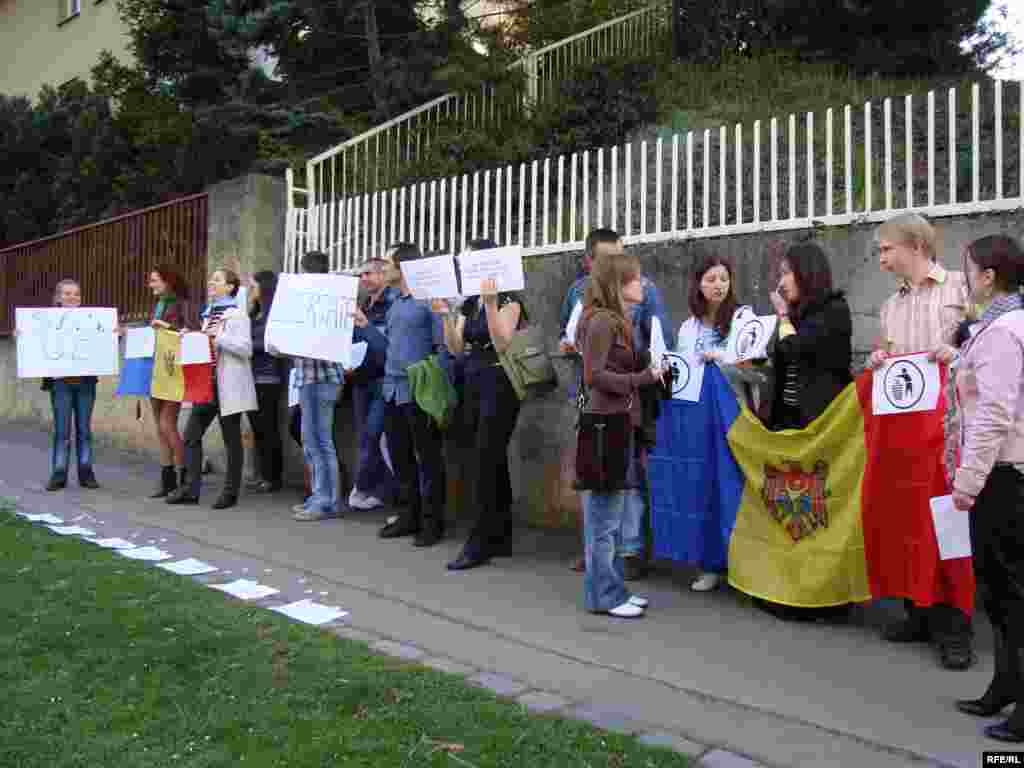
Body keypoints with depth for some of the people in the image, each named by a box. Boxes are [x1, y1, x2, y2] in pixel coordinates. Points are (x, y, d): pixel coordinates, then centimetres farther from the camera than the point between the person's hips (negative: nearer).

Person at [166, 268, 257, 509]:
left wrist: (218, 336, -22)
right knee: (191, 435, 5)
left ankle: (231, 492, 12)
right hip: (206, 382, 8)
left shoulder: (237, 314, -9)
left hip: (228, 385, -8)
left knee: (231, 439, 2)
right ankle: (191, 489, 12)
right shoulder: (208, 313, 15)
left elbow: (245, 349, -18)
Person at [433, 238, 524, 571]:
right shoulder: (469, 303, 14)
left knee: (487, 462, -8)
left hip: (499, 388, -8)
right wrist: (445, 315, -3)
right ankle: (500, 535, 20)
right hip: (474, 387, 8)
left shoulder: (508, 299, -8)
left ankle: (480, 543, -2)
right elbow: (456, 349, 9)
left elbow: (502, 345, -20)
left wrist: (491, 303, -26)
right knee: (493, 462, 12)